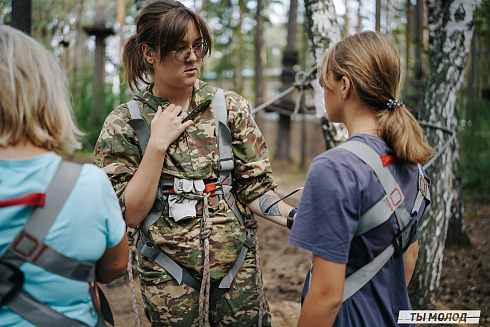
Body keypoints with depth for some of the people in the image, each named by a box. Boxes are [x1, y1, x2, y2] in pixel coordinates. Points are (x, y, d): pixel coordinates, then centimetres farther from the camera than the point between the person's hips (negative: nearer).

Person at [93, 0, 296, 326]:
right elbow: (130, 214, -10)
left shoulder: (230, 107, -1)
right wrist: (158, 144, -17)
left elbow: (254, 188, 0)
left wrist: (296, 218, -17)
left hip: (237, 267, 2)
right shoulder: (124, 123, -5)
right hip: (169, 277, -1)